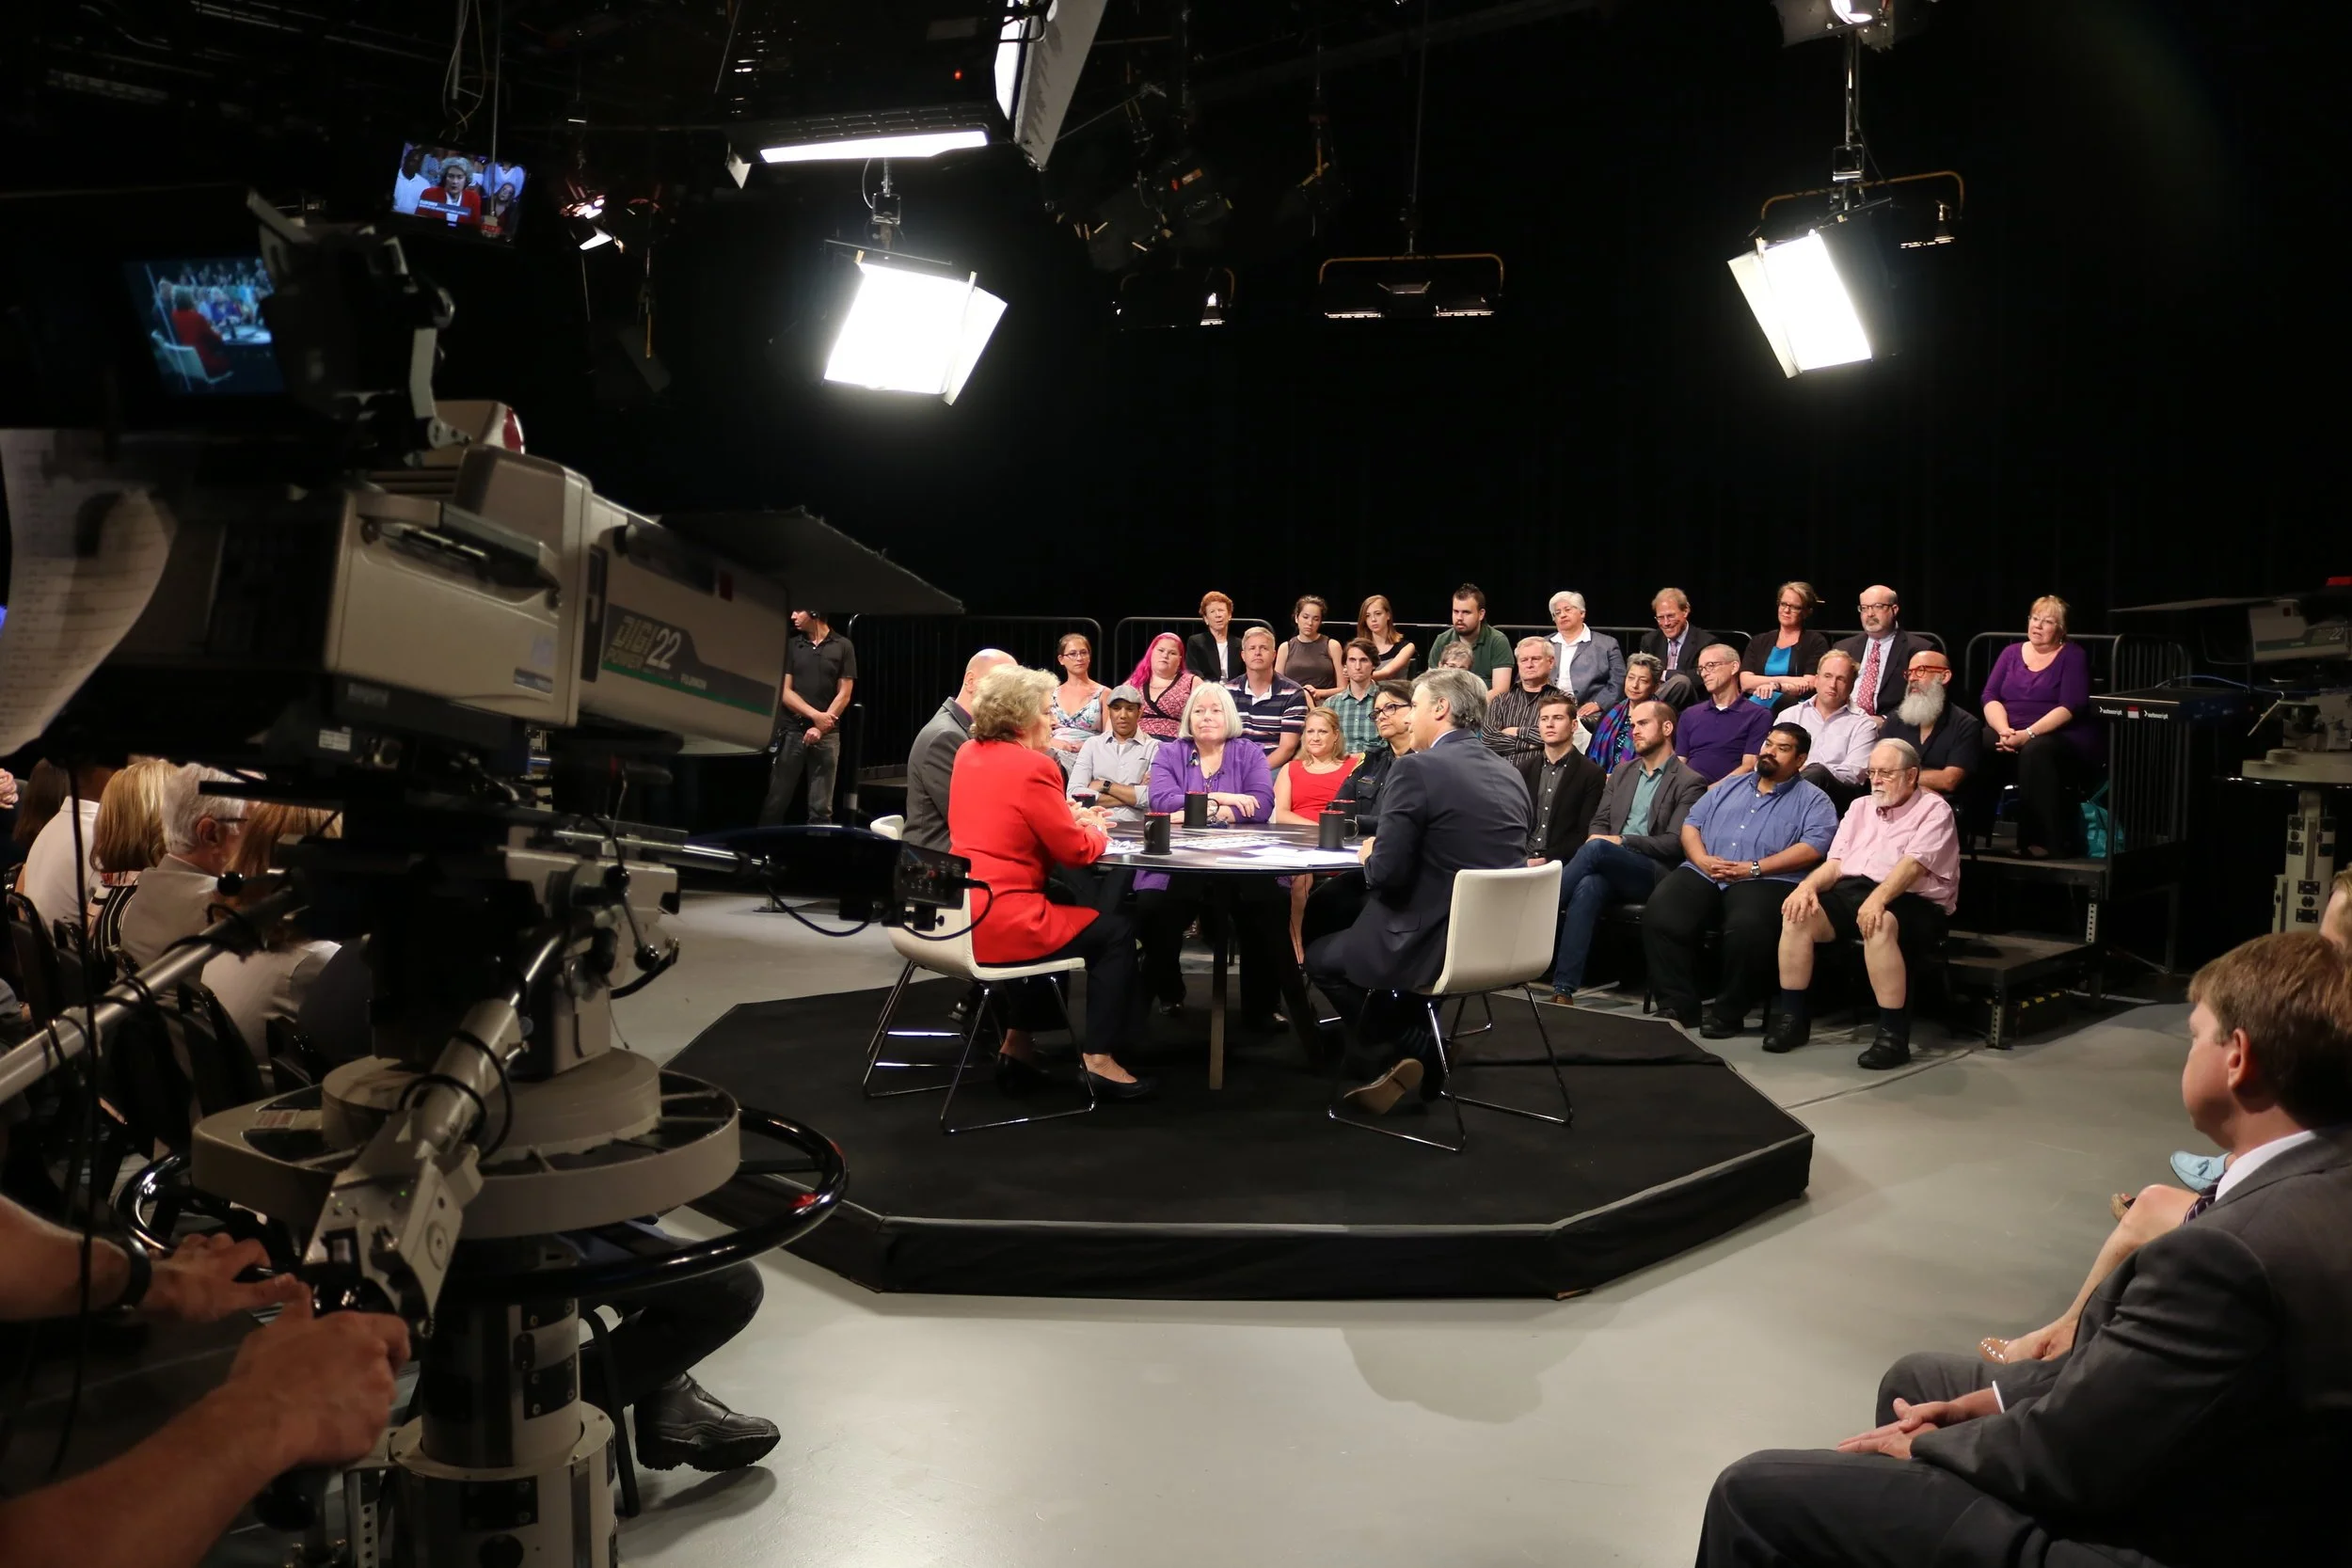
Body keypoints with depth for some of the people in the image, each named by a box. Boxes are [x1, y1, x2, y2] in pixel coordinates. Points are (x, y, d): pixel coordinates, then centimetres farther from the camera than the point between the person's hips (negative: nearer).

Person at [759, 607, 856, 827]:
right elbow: (785, 692, 2)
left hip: (827, 735, -1)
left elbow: (844, 695, 1)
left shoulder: (842, 647, 3)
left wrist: (821, 727, -8)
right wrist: (815, 715, -12)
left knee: (821, 808, 1)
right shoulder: (791, 645, 7)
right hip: (791, 731, 1)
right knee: (776, 801, -2)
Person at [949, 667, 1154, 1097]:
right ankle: (1098, 1059, 7)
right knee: (1116, 931, 7)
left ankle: (1017, 1045, 30)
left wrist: (1069, 818, 11)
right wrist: (1097, 830, 11)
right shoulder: (1031, 767, -15)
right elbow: (1076, 851, -10)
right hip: (999, 924, -9)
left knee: (1064, 907, 33)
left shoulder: (968, 755, 10)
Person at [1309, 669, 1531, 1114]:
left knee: (1321, 957, 17)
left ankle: (1414, 1048, 15)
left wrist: (1369, 856, 5)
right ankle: (1417, 1054, 25)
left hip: (1439, 946, -7)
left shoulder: (1417, 768, -14)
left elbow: (1387, 873, -18)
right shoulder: (1509, 774, 8)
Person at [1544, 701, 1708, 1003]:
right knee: (1588, 886, -33)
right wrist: (1598, 838, -5)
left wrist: (1621, 841, -14)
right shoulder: (1622, 772, 22)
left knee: (1596, 848, -34)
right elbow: (1599, 822, 20)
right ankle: (1564, 988, -40)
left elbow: (1675, 843, -6)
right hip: (1609, 869, 4)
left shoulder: (1689, 782, 3)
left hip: (1653, 873, -4)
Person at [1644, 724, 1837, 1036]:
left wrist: (1754, 868, -14)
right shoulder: (1728, 787, 27)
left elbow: (1814, 847, -5)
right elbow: (1691, 824, 20)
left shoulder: (1813, 801, 12)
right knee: (1659, 916, -25)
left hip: (1765, 881, -4)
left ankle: (1727, 1013, -17)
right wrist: (1702, 859, -3)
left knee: (1747, 928, -37)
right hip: (1702, 874, 4)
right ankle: (1677, 1005, -14)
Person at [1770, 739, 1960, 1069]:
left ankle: (1893, 1033, -31)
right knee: (1797, 913, -21)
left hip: (1910, 901, -6)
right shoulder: (1860, 807, 21)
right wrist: (1809, 885, -8)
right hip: (1850, 890, 6)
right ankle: (1792, 1015, -13)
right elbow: (1835, 862, 14)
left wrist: (1879, 897, -33)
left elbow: (1913, 864, -16)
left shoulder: (1933, 810, 2)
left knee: (1880, 924, -39)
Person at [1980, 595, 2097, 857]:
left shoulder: (2073, 656, 4)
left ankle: (2044, 839, -33)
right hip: (2009, 734, 3)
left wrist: (2028, 734, -22)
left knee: (2035, 751, -39)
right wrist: (2004, 731, -15)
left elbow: (2071, 706, -9)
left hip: (2062, 737, -3)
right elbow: (1990, 697, 5)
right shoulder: (2011, 653, 17)